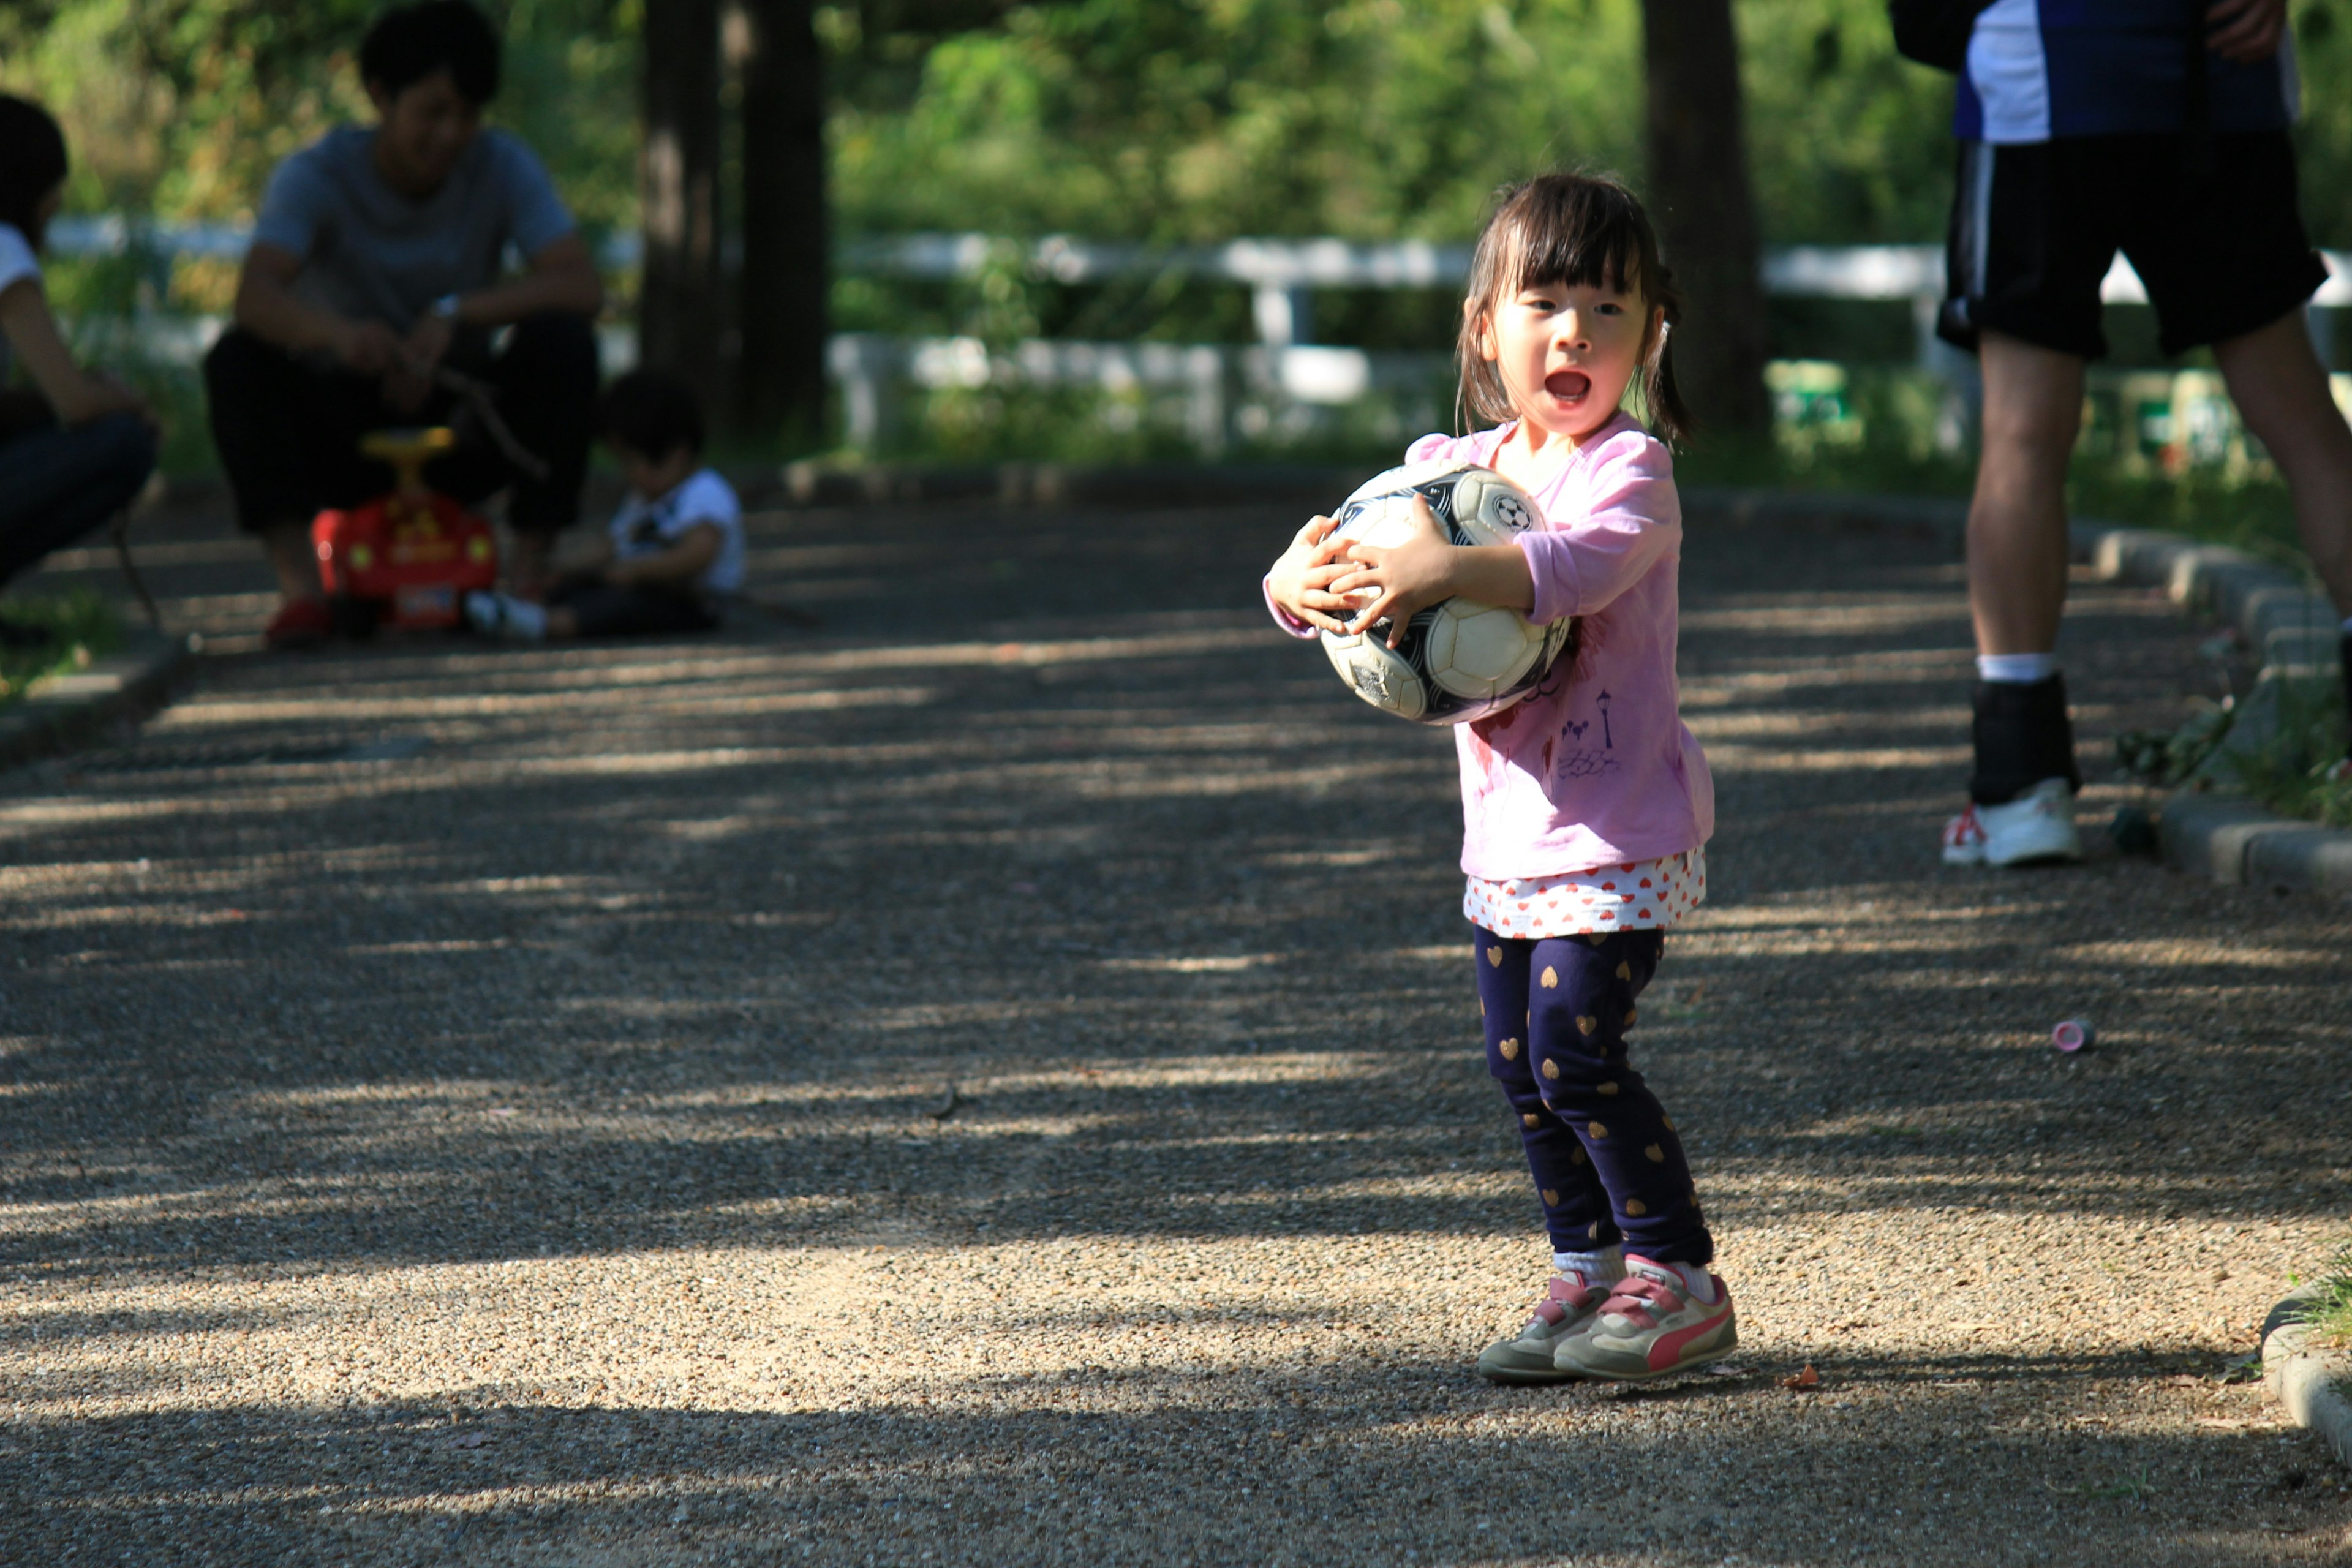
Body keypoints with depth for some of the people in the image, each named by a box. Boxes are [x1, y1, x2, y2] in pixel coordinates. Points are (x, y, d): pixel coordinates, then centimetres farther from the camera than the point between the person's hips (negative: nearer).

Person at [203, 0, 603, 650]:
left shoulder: (503, 168, -8)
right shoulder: (316, 175, -14)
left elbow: (582, 288, -21)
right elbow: (255, 295, -32)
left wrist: (454, 315, -35)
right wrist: (336, 334, -54)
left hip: (458, 425, 1)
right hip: (347, 428, -1)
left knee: (563, 341, -26)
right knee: (239, 359, -28)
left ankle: (530, 567, -23)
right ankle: (299, 586, -34)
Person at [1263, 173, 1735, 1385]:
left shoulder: (1631, 471, -13)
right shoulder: (1450, 467, 7)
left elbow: (1581, 561, -35)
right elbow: (1346, 558, 2)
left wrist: (1438, 574, -47)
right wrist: (1303, 581, -23)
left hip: (1620, 829, -7)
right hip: (1506, 826, 7)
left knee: (1573, 1046, -13)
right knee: (1520, 1061, 10)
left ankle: (1683, 1283, -2)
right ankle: (1590, 1274, 24)